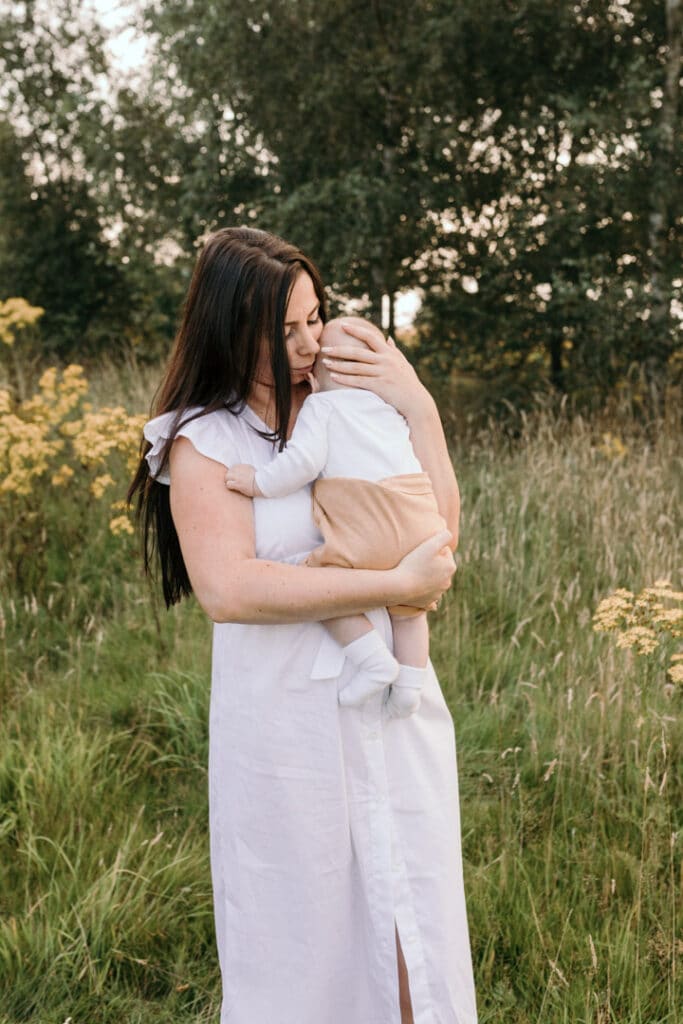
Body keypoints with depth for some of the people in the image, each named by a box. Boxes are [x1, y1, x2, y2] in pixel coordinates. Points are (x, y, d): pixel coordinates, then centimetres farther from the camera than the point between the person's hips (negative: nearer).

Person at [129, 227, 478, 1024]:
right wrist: (397, 584, -21)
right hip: (285, 714, -4)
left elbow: (439, 534, 1)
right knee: (300, 937, 12)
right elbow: (229, 588, -20)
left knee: (413, 924, 15)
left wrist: (419, 408, -7)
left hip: (396, 701, 4)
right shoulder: (204, 438, -6)